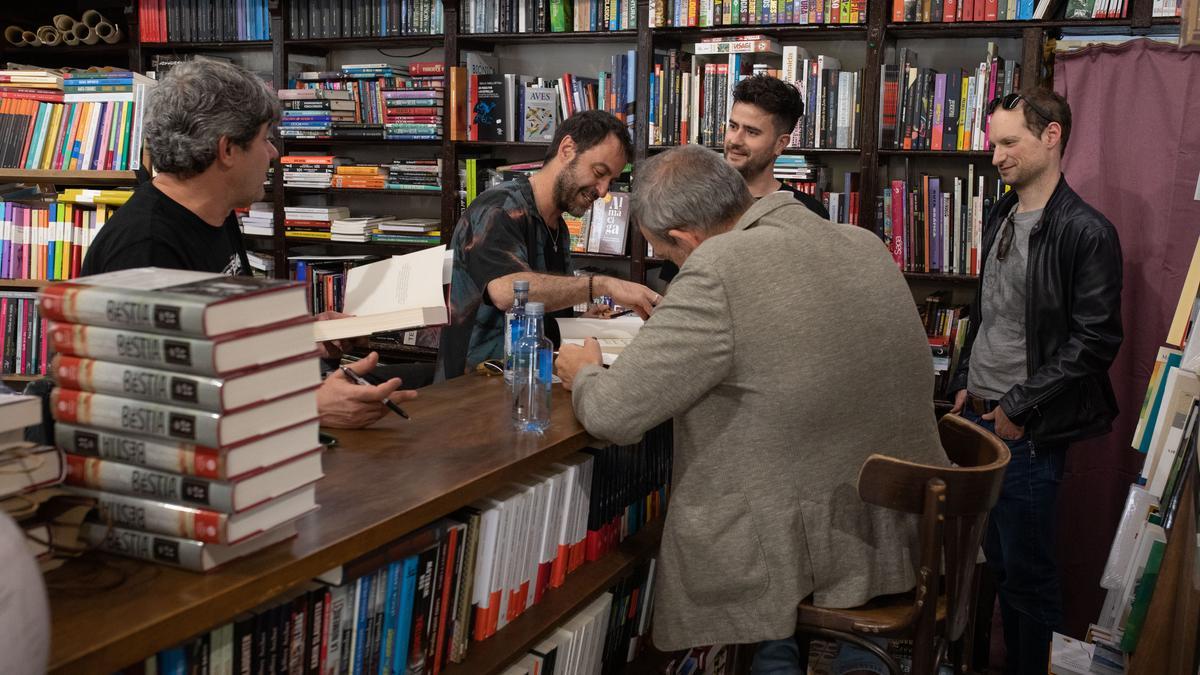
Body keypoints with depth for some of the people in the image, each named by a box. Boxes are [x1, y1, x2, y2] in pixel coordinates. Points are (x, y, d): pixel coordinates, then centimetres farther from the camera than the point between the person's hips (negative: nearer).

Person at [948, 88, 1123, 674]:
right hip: (977, 415, 7)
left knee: (1027, 571, 3)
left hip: (1028, 430, -7)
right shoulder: (1000, 218, 11)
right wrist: (965, 384, 12)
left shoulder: (1086, 233, -14)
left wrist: (1018, 407, -15)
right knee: (997, 559, 17)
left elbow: (1094, 341, -17)